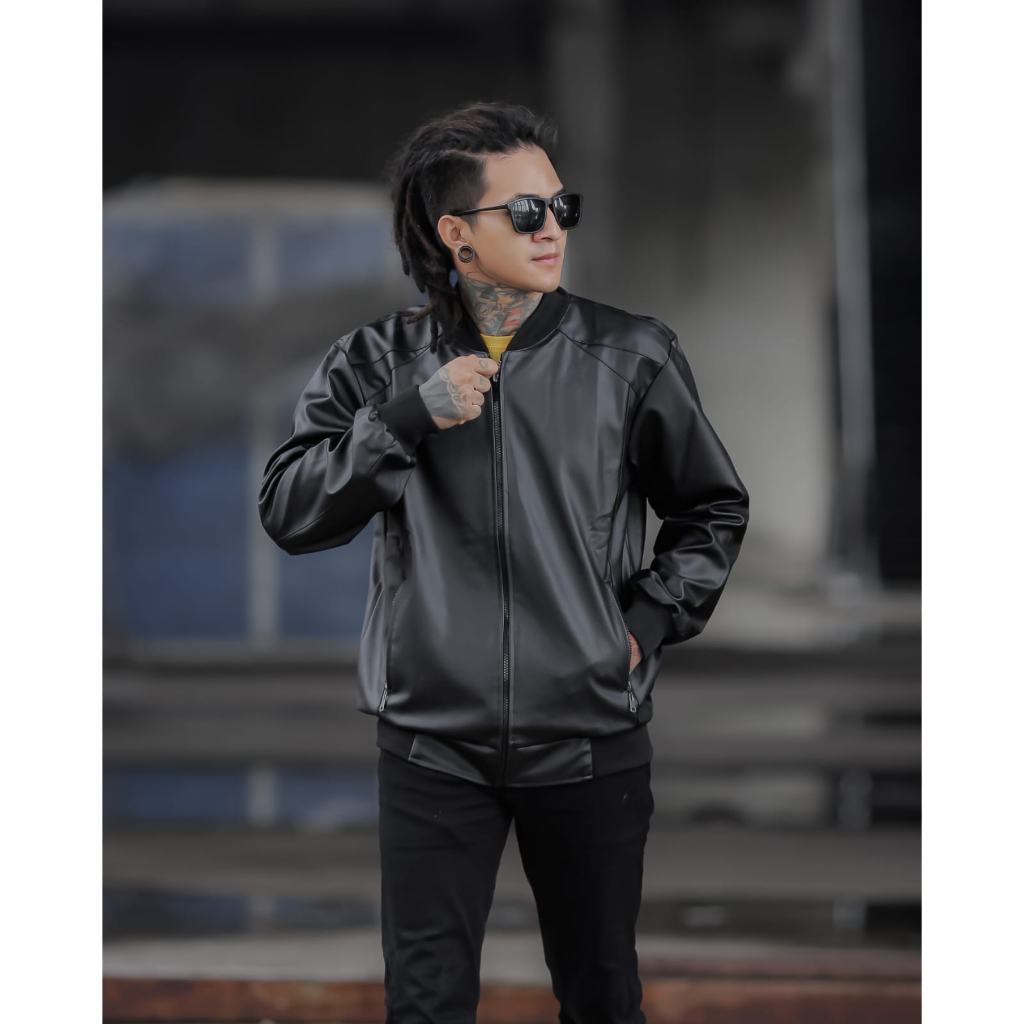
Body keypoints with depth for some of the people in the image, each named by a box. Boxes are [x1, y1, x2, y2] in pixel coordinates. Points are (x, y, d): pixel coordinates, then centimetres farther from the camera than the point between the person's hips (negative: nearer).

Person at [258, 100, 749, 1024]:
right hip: (433, 741, 0)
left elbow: (713, 509, 14)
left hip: (589, 738, 1)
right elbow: (288, 513, -5)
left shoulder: (631, 358, 2)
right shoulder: (380, 363, 2)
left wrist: (649, 623, 2)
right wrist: (407, 419, -15)